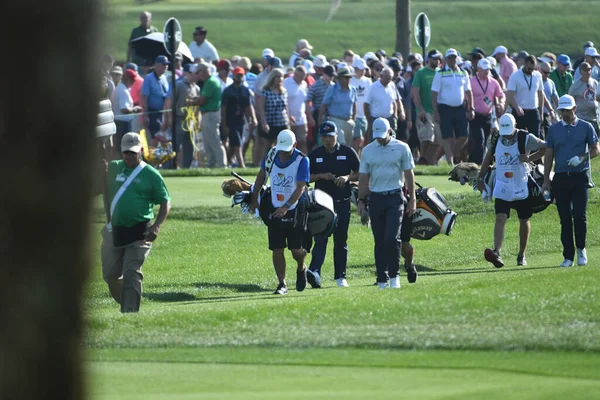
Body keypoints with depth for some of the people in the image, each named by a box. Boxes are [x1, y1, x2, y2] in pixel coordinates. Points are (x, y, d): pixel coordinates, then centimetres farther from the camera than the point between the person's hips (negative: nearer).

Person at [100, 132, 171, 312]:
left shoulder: (150, 174, -1)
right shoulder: (113, 169, 9)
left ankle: (130, 312, -12)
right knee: (110, 274, 9)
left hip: (139, 233, -4)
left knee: (131, 274, -12)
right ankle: (126, 303, 31)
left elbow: (165, 202, 0)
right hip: (114, 232, 4)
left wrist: (157, 226, -14)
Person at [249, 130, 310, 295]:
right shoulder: (271, 155, -1)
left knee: (296, 249, 0)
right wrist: (254, 199, 17)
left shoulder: (302, 161, -15)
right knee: (277, 250, 0)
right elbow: (262, 176, 16)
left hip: (294, 211, -3)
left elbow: (300, 188, -21)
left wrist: (286, 207, -33)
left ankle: (301, 269, 33)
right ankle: (282, 284, 8)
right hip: (274, 210, 3)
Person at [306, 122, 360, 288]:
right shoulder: (315, 155, 5)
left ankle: (340, 276, 13)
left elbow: (360, 174, 5)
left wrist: (348, 177, -14)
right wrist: (322, 176, -10)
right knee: (320, 238, -12)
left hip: (342, 203, 0)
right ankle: (314, 272, -26)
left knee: (341, 240, 6)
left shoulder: (347, 152, 3)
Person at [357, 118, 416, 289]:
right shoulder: (367, 150, 8)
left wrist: (412, 199, 3)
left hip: (395, 198, -2)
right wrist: (361, 200, 6)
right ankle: (381, 280, 8)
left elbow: (409, 174, 5)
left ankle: (394, 275, -1)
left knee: (392, 238, -15)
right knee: (380, 241, 4)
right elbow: (363, 177, 12)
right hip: (375, 198, 2)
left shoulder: (402, 148, 2)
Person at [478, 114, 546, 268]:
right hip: (502, 188, 1)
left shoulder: (526, 138, -9)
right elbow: (488, 157, 15)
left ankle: (522, 255, 25)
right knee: (500, 218, -15)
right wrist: (481, 178, 16)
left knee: (524, 221, 10)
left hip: (522, 187, -1)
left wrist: (530, 158, -14)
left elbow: (545, 147, 0)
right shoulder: (495, 139, 1)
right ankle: (497, 253, -29)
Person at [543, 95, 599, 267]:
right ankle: (568, 256, 5)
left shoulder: (585, 127, 4)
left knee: (579, 215, -10)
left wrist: (581, 158, -14)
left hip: (580, 177, -2)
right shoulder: (554, 129, 10)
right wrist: (546, 180, 7)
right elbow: (549, 155, 12)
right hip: (560, 178, 2)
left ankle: (581, 249, 11)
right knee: (565, 219, 1)